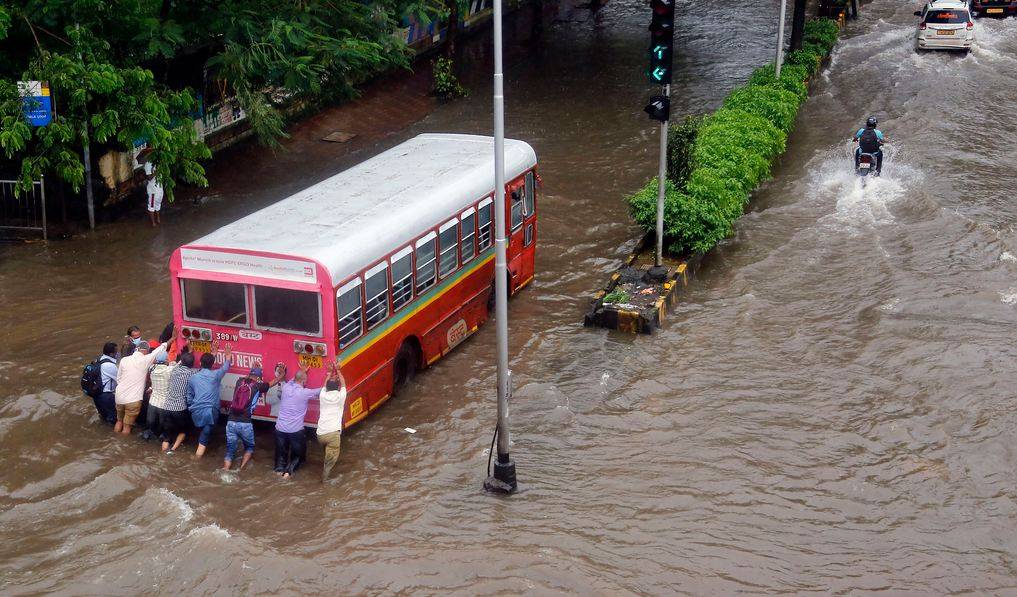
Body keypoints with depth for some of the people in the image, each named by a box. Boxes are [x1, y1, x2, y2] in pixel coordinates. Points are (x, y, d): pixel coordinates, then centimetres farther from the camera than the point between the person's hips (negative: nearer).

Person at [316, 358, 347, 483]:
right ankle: (325, 476, -21)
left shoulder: (322, 396, 13)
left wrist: (330, 372, 41)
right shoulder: (340, 397, 7)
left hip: (320, 433, 4)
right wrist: (337, 370, 33)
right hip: (333, 433, -4)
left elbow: (325, 385, 35)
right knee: (331, 458, -4)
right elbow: (343, 384, 26)